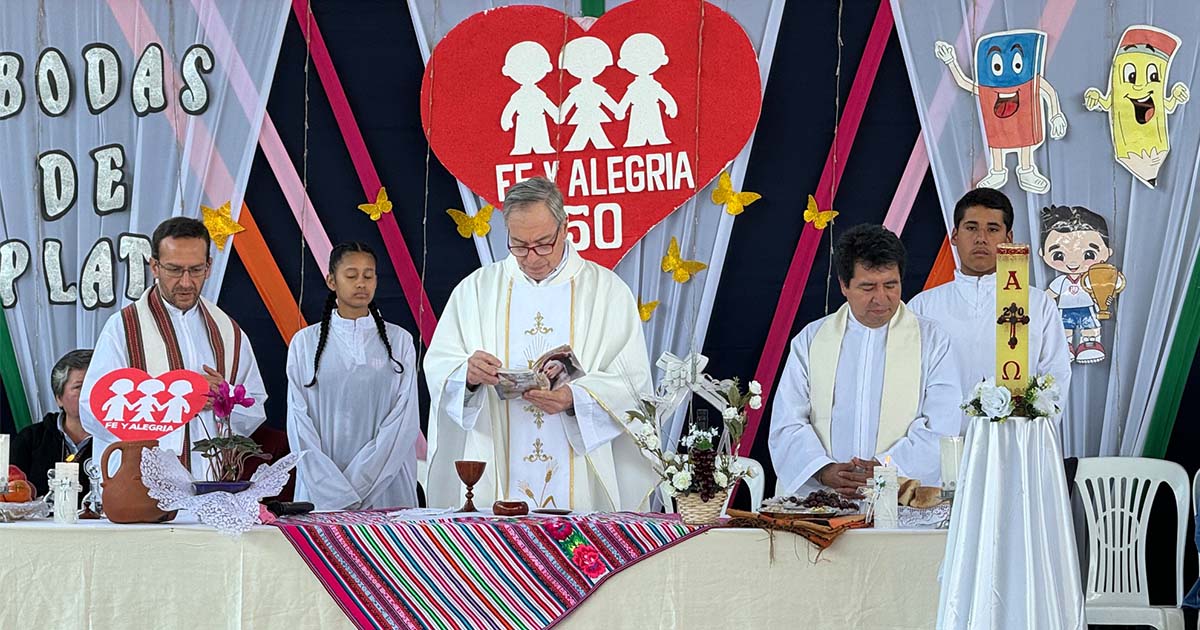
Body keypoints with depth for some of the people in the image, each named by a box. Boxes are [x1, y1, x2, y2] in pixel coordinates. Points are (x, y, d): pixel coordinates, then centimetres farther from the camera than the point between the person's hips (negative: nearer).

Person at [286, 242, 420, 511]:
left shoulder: (399, 341, 5)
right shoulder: (305, 343, 5)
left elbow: (405, 421, -3)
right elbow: (299, 422, -1)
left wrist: (355, 485, -13)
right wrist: (337, 496, -12)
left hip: (386, 487, 0)